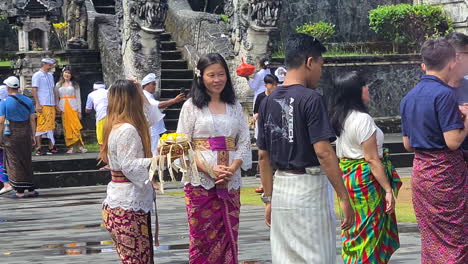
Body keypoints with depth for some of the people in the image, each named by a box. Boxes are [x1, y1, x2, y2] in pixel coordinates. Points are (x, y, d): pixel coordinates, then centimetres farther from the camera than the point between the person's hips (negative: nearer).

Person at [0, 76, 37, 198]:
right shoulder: (28, 101, 5)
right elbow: (32, 119, 5)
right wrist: (32, 136, 11)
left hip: (11, 134, -4)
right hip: (26, 133, 4)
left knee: (15, 162, 3)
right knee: (26, 161, 14)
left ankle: (20, 191, 2)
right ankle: (31, 189, 15)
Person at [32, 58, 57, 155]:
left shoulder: (50, 75, 17)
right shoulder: (37, 75, -3)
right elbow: (34, 90, -8)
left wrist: (55, 103, 16)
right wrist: (37, 104, -15)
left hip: (51, 105, 7)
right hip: (42, 105, -7)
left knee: (51, 125, 7)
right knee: (41, 125, -7)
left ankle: (51, 147, 9)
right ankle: (38, 148, -5)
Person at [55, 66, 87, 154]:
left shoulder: (75, 85, 9)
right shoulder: (58, 85, 14)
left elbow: (78, 98, 6)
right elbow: (56, 98, 14)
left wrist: (79, 111, 0)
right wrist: (57, 107, -3)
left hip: (73, 107, -2)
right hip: (63, 108, 2)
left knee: (75, 126, -11)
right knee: (67, 127, -2)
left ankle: (80, 146, -11)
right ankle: (71, 147, -1)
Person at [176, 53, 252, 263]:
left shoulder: (235, 107, 11)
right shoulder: (191, 106, 1)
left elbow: (244, 143, 8)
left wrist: (232, 168, -11)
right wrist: (210, 169, -15)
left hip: (230, 182, 3)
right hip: (201, 183, -3)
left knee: (228, 238, 3)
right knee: (202, 238, -3)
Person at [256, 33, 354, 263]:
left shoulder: (268, 102, 8)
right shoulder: (310, 99, -12)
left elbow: (263, 156, 12)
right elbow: (323, 152, -18)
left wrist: (268, 199, 18)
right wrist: (344, 198, -15)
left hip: (280, 188, 7)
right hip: (308, 188, -7)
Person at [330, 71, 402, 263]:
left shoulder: (339, 118, 7)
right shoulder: (363, 119, -18)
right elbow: (372, 159, -20)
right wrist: (388, 190, -17)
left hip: (346, 175, 8)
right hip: (365, 178, -8)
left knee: (354, 232, 14)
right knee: (370, 233, -1)